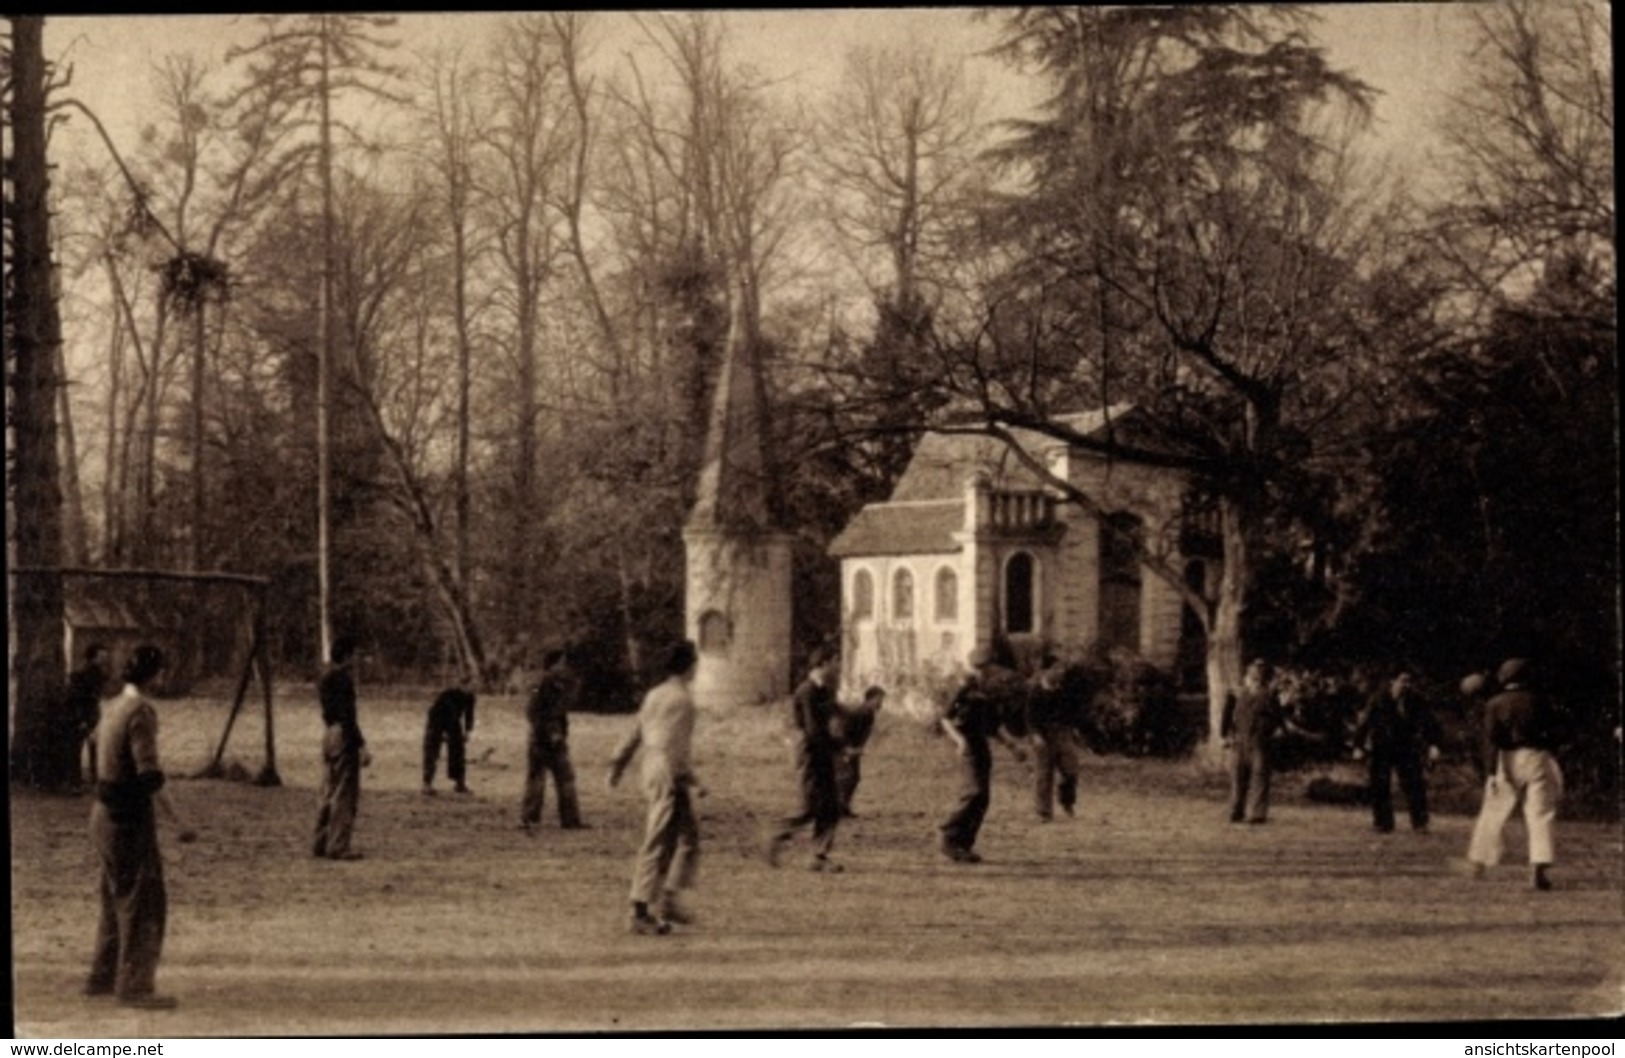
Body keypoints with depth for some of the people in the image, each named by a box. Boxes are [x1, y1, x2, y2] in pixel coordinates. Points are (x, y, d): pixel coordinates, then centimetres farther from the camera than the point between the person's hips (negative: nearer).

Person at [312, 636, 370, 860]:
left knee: (329, 794, 14)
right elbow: (347, 716, -20)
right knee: (345, 795, -5)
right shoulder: (343, 679, -15)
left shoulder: (326, 678, 13)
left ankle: (321, 844, 17)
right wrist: (361, 746, -19)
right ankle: (338, 847, -5)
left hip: (329, 734, 9)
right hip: (344, 738, -9)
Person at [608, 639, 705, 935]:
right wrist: (689, 780, -19)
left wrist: (617, 764, 22)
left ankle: (667, 901, 14)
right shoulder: (681, 699, -13)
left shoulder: (654, 695, 13)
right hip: (671, 777, -9)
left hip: (652, 771, 9)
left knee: (688, 836, 16)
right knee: (657, 845, -6)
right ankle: (640, 911, -5)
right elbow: (675, 747, -20)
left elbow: (634, 734, 17)